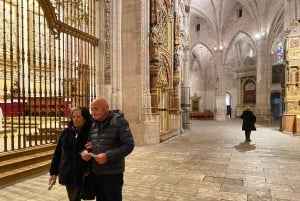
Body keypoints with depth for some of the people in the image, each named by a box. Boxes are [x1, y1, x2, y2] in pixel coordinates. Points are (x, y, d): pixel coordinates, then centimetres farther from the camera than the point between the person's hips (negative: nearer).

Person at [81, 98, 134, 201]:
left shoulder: (119, 121, -12)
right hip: (96, 173, 6)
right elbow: (89, 144, 16)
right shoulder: (93, 124, 6)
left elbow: (129, 145, -17)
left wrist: (108, 156, -25)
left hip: (112, 173, -6)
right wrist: (86, 152, -7)